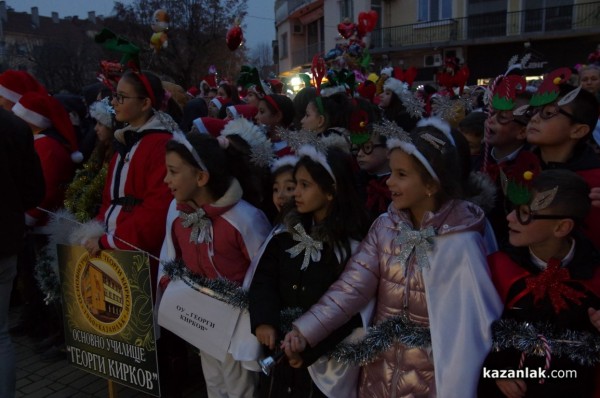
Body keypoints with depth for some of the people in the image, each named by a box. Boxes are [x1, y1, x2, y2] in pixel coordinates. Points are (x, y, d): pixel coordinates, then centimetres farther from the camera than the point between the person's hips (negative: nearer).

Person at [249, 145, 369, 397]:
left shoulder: (352, 244, -14)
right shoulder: (286, 232, 1)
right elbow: (264, 278, -4)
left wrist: (310, 347, -19)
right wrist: (264, 321, -20)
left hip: (327, 357, -4)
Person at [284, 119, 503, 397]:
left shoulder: (461, 243, -19)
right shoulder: (385, 226, -5)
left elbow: (470, 324, -17)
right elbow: (353, 285, -12)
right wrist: (305, 330, -21)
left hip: (428, 375, -4)